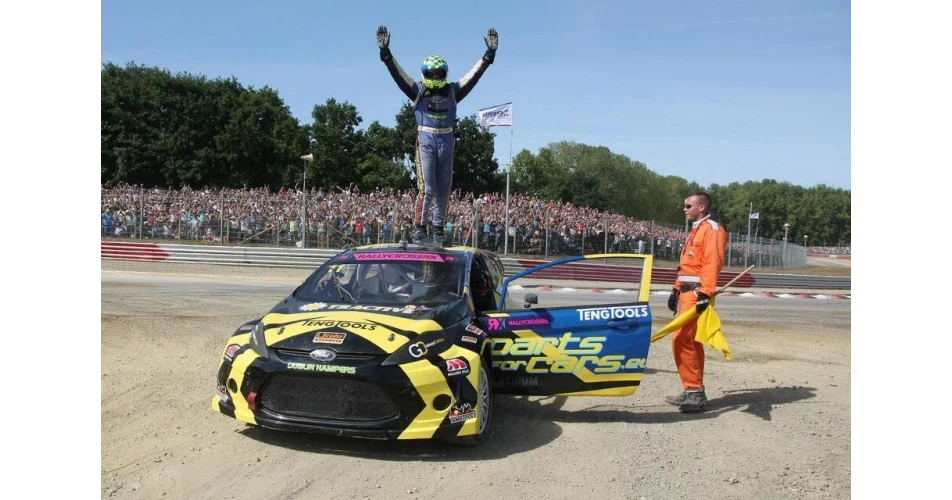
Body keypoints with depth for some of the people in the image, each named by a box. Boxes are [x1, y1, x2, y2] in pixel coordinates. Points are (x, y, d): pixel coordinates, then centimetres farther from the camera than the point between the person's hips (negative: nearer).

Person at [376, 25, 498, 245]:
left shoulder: (452, 91, 11)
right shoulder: (418, 91, 6)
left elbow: (474, 74, 8)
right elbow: (397, 73, -1)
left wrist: (489, 54, 2)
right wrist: (385, 53, -12)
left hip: (446, 142, 3)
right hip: (425, 140, -3)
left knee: (443, 191, 7)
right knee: (427, 189, -11)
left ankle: (438, 229, 18)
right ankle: (419, 227, -3)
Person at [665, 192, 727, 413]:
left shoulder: (712, 229, -9)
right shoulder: (695, 231, 23)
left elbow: (712, 263, -20)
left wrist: (705, 294, -28)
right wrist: (676, 289, 20)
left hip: (697, 293, -10)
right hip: (687, 292, 10)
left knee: (682, 340, -15)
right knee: (692, 342, 12)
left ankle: (693, 390, -10)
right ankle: (695, 391, 18)